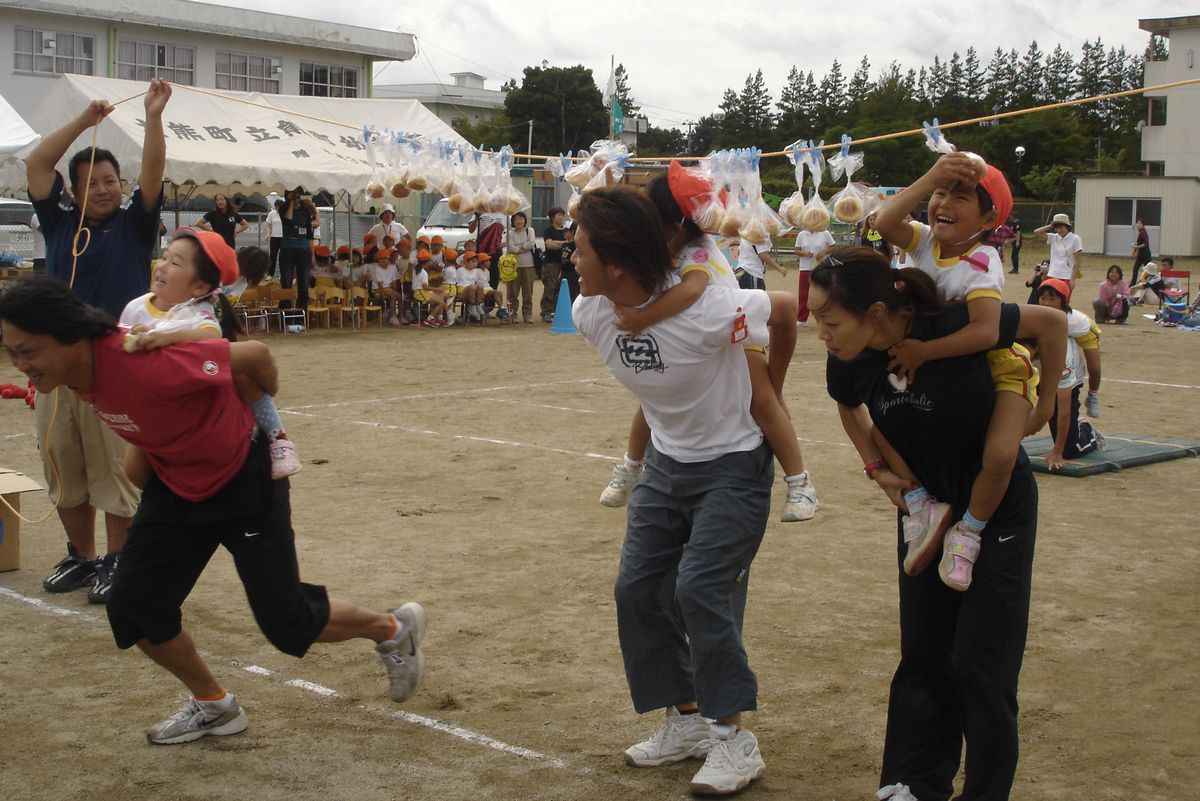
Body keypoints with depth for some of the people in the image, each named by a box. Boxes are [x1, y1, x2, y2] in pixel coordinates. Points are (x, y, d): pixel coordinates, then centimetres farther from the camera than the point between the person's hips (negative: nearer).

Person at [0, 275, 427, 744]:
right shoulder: (81, 370, -13)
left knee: (288, 625, -1)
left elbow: (254, 354, -22)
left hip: (245, 485, -7)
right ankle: (213, 706, 24)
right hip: (174, 486, 7)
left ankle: (394, 629, 28)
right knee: (131, 608, 0)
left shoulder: (145, 364, -37)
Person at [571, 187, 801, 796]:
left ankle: (734, 738, 0)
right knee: (636, 590, 5)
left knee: (700, 590, -16)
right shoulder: (590, 313, -12)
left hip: (733, 466, -7)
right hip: (666, 462, 7)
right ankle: (687, 720, 22)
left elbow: (784, 311, -13)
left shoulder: (701, 309, -31)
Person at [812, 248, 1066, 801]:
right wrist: (878, 469, -1)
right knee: (923, 657, 9)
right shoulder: (849, 362, -16)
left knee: (980, 663, -2)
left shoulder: (954, 327, -31)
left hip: (998, 509, -4)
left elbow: (1051, 324, -13)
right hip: (925, 508, 4)